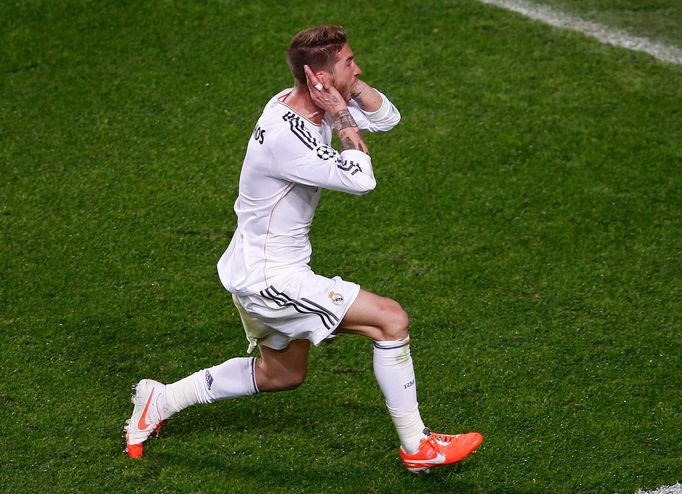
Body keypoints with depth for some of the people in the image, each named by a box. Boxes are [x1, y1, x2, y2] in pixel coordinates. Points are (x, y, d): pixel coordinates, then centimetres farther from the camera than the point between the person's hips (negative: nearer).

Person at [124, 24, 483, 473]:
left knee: (283, 374, 27)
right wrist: (343, 117, -22)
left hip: (258, 272, 10)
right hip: (269, 280, -10)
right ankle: (418, 448, -2)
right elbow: (360, 180, -31)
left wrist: (350, 83, -9)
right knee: (391, 318, -12)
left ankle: (161, 400, 31)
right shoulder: (286, 137, -29)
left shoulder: (313, 103, 0)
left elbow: (387, 118, 5)